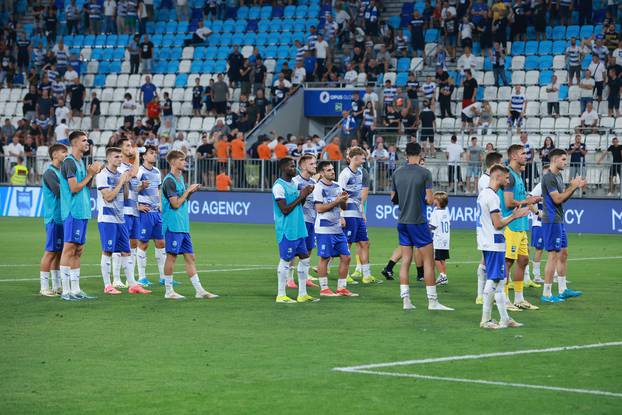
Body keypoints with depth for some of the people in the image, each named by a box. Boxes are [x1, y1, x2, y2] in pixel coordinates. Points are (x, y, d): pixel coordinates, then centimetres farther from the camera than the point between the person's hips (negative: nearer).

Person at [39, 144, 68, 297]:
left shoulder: (61, 171, 16)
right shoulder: (50, 173, -11)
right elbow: (59, 192, -21)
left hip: (63, 218, 9)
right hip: (54, 219, -9)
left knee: (59, 252, 11)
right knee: (51, 252, -6)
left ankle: (57, 286, 17)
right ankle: (44, 287, -3)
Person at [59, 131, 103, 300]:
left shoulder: (81, 162, 17)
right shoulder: (69, 162, -11)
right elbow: (74, 188, -17)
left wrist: (92, 174, 6)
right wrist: (90, 174, -8)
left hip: (82, 212, 10)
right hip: (72, 212, -10)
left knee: (78, 250, 11)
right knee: (69, 249, -8)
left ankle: (75, 289, 15)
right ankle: (66, 291, -7)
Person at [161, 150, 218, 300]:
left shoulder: (180, 178, 16)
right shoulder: (169, 181, -12)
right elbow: (175, 203, -17)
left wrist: (191, 192, 6)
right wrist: (188, 190, -10)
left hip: (183, 226, 9)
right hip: (173, 226, -9)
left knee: (190, 257, 8)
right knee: (171, 256, -3)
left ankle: (199, 290, 9)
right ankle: (169, 291, 3)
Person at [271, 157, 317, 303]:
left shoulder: (293, 183, 15)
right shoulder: (279, 186, -14)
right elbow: (285, 209, -19)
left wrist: (305, 195, 3)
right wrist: (300, 196, -15)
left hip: (299, 229, 9)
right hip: (287, 230, -9)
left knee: (304, 258, 9)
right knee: (285, 261, -4)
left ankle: (302, 294, 14)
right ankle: (281, 295, 3)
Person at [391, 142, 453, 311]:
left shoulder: (397, 173, 5)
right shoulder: (424, 173, -9)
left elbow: (393, 199, 12)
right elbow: (430, 200, -11)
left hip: (402, 221, 5)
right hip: (418, 221, -5)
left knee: (405, 261, 8)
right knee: (428, 260, 1)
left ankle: (405, 300, 3)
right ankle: (432, 301, 0)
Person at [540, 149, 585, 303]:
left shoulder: (558, 176, 15)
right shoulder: (549, 178, -16)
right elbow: (557, 199, -19)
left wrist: (575, 187, 6)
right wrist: (573, 186, -13)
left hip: (559, 221, 10)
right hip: (551, 221, -10)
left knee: (563, 254, 14)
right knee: (553, 255, -8)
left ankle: (562, 290, 21)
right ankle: (546, 294, -4)